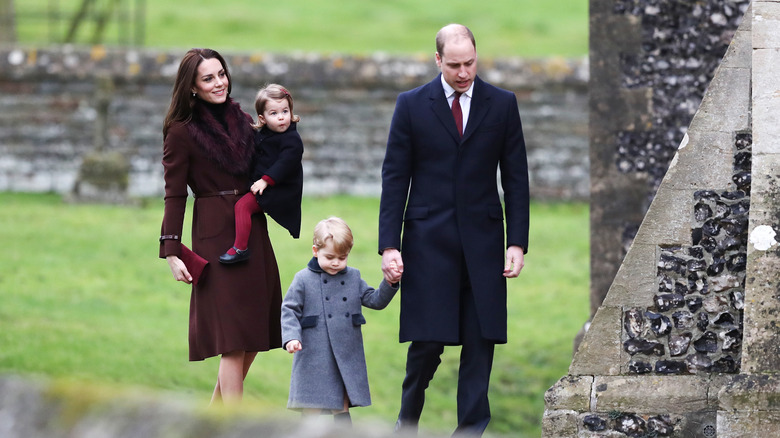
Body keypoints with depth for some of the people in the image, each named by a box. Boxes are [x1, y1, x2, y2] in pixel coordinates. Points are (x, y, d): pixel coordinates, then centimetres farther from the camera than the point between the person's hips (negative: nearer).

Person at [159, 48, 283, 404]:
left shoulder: (242, 121, 11)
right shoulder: (182, 131, -7)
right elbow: (175, 195, -7)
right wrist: (172, 252, -13)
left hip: (253, 232, 7)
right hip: (216, 237, -7)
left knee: (255, 334, 9)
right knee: (235, 338, -10)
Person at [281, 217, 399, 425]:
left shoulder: (353, 278, 10)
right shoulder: (303, 279, -1)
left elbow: (375, 300, 12)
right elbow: (290, 311, -2)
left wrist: (390, 284, -6)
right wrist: (291, 337, -17)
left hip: (347, 359, 3)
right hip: (314, 358, -3)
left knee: (342, 409, 10)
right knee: (312, 409, -2)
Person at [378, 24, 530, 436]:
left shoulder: (502, 104, 5)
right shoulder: (412, 105, 2)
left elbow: (516, 179, 6)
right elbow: (395, 178, 2)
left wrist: (517, 242, -1)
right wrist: (389, 245, -5)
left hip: (482, 242, 2)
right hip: (428, 241, -2)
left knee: (481, 340, -1)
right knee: (428, 339, -5)